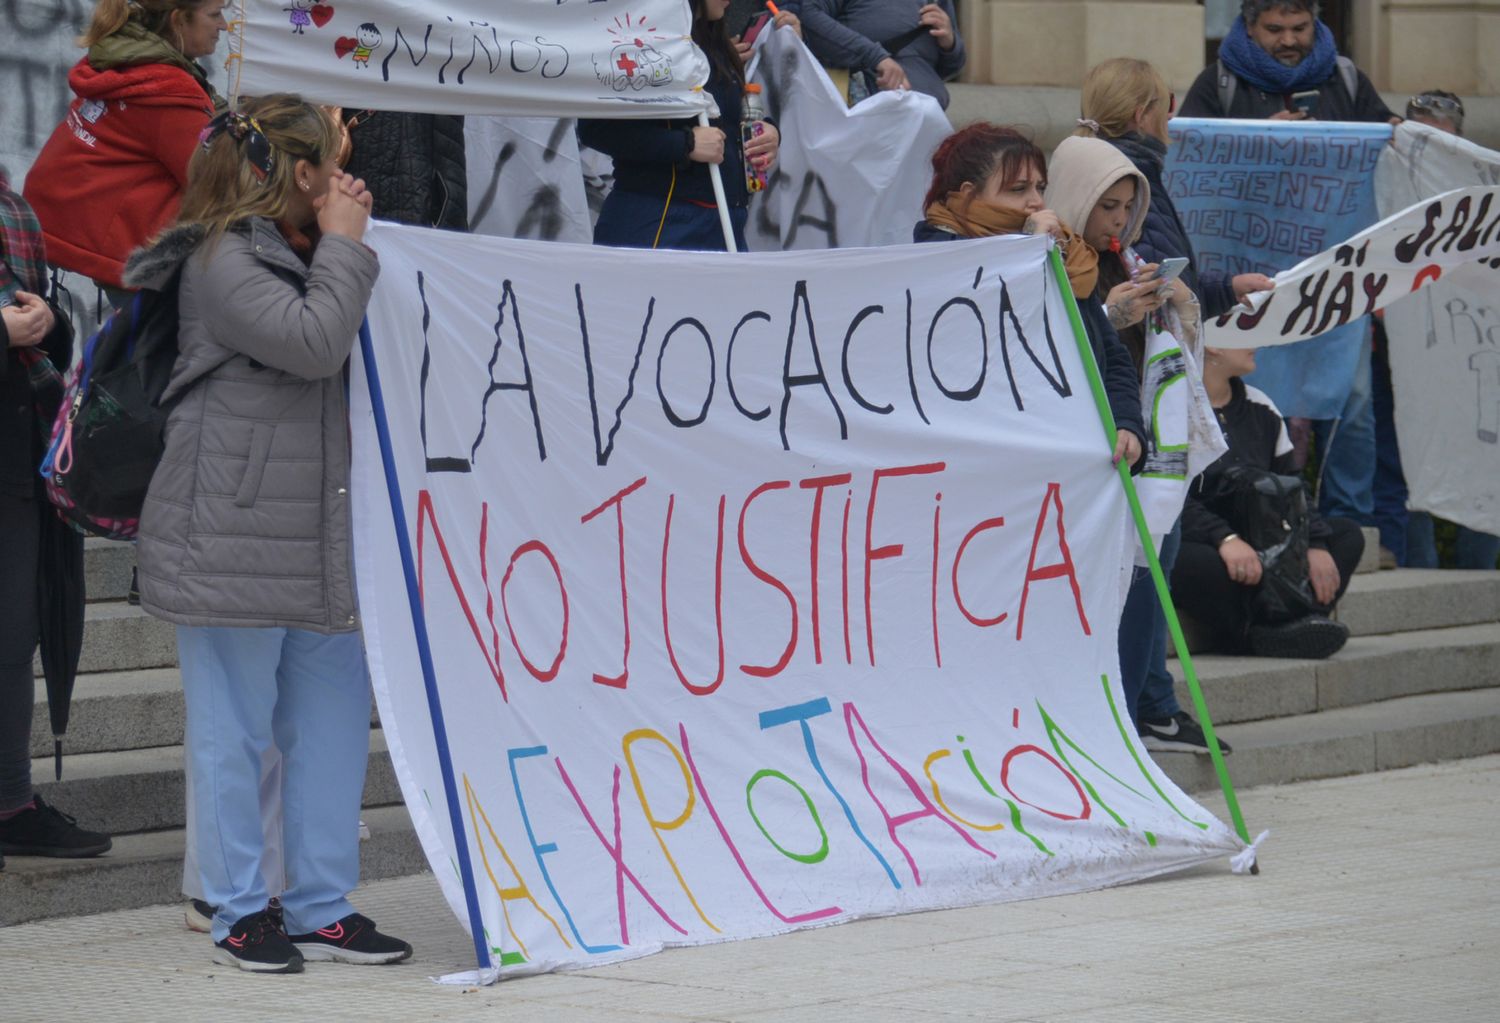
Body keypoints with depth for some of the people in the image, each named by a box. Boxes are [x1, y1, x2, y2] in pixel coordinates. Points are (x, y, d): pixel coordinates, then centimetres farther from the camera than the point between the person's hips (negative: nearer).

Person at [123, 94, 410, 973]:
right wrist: (345, 245, -11)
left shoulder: (303, 257, 20)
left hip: (320, 538, 9)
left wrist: (349, 245, 12)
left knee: (334, 721, 8)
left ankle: (323, 907, 16)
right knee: (235, 730, 0)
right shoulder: (223, 263, -10)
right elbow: (312, 342, -21)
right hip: (232, 535, -9)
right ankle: (240, 911, 8)